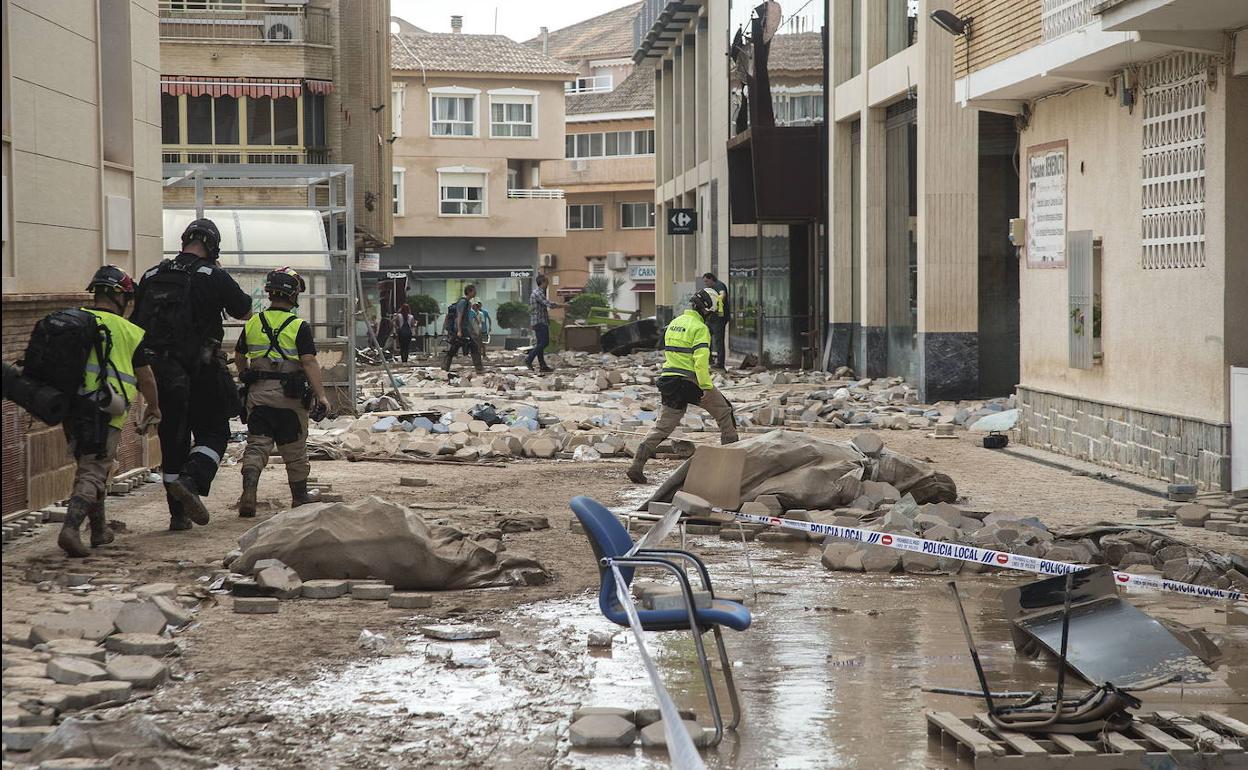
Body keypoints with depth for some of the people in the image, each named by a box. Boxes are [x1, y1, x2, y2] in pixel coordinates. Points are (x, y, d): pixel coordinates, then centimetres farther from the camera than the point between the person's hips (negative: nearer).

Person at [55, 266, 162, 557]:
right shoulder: (131, 333, 0)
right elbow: (146, 378, 6)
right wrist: (153, 408, 23)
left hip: (69, 409, 5)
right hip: (105, 414, -5)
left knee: (87, 466, 21)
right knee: (93, 473, -2)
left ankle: (99, 530, 30)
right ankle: (70, 528, -21)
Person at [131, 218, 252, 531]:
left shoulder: (151, 277, 8)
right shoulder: (213, 277, -6)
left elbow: (136, 325, 12)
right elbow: (245, 311, 7)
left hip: (160, 372, 4)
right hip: (201, 371, -4)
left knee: (173, 440, 12)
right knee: (213, 433, 8)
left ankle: (178, 513, 14)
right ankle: (191, 481, -19)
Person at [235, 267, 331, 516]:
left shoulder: (253, 323, 4)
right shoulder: (299, 327, -9)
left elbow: (239, 357, 16)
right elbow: (309, 363, -16)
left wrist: (246, 378, 34)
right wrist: (321, 395, -16)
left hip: (257, 393, 3)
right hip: (289, 394, -3)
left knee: (256, 445, 3)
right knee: (294, 449, 11)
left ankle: (249, 492, -17)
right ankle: (300, 497, 24)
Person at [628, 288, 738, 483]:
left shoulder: (673, 324, 14)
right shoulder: (699, 328, -11)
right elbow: (701, 359, -20)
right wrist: (706, 386, -22)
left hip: (669, 379, 7)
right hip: (692, 382, -7)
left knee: (663, 426, 7)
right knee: (724, 412, 14)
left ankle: (637, 466, -4)